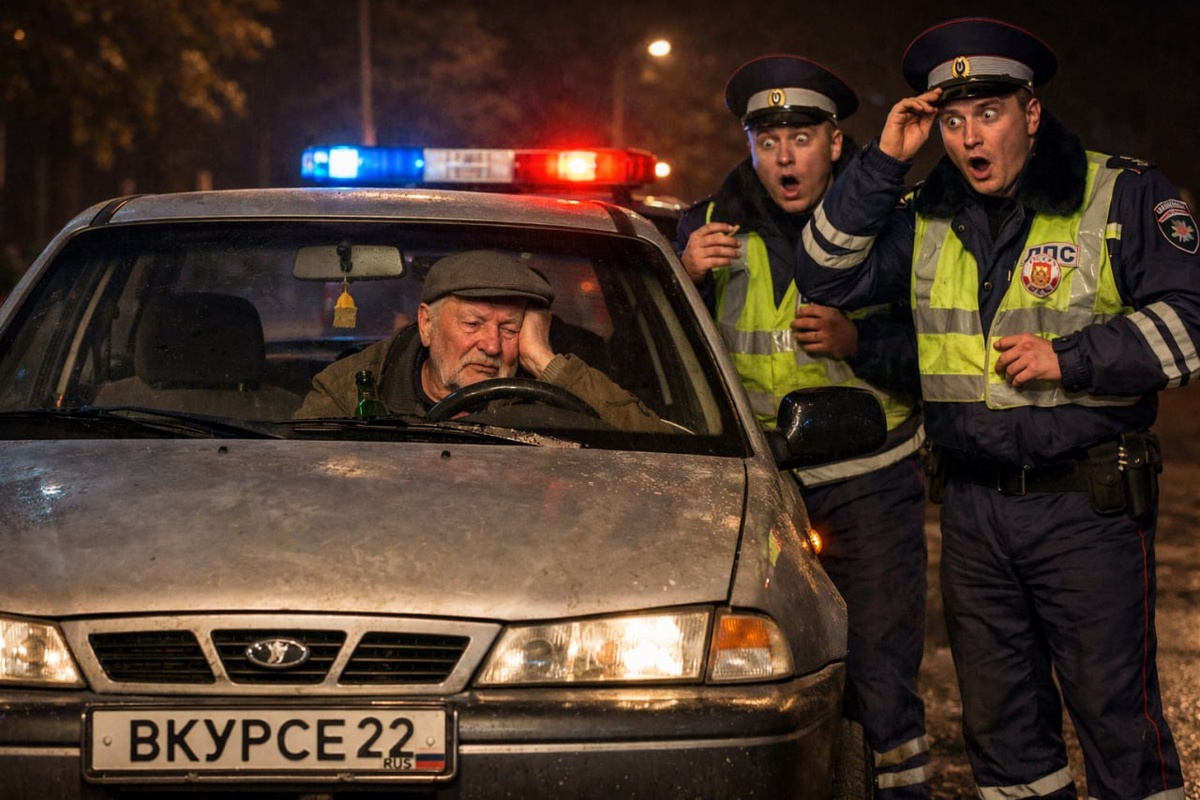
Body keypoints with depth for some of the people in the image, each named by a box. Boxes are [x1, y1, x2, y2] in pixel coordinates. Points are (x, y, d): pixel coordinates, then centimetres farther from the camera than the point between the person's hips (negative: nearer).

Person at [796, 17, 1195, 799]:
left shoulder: (1122, 196, -5)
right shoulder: (928, 218, 9)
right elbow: (831, 275, 4)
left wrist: (1070, 358, -17)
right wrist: (882, 165, -4)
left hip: (1088, 506, -5)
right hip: (972, 506, 5)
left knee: (1113, 703, -4)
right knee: (997, 709, 14)